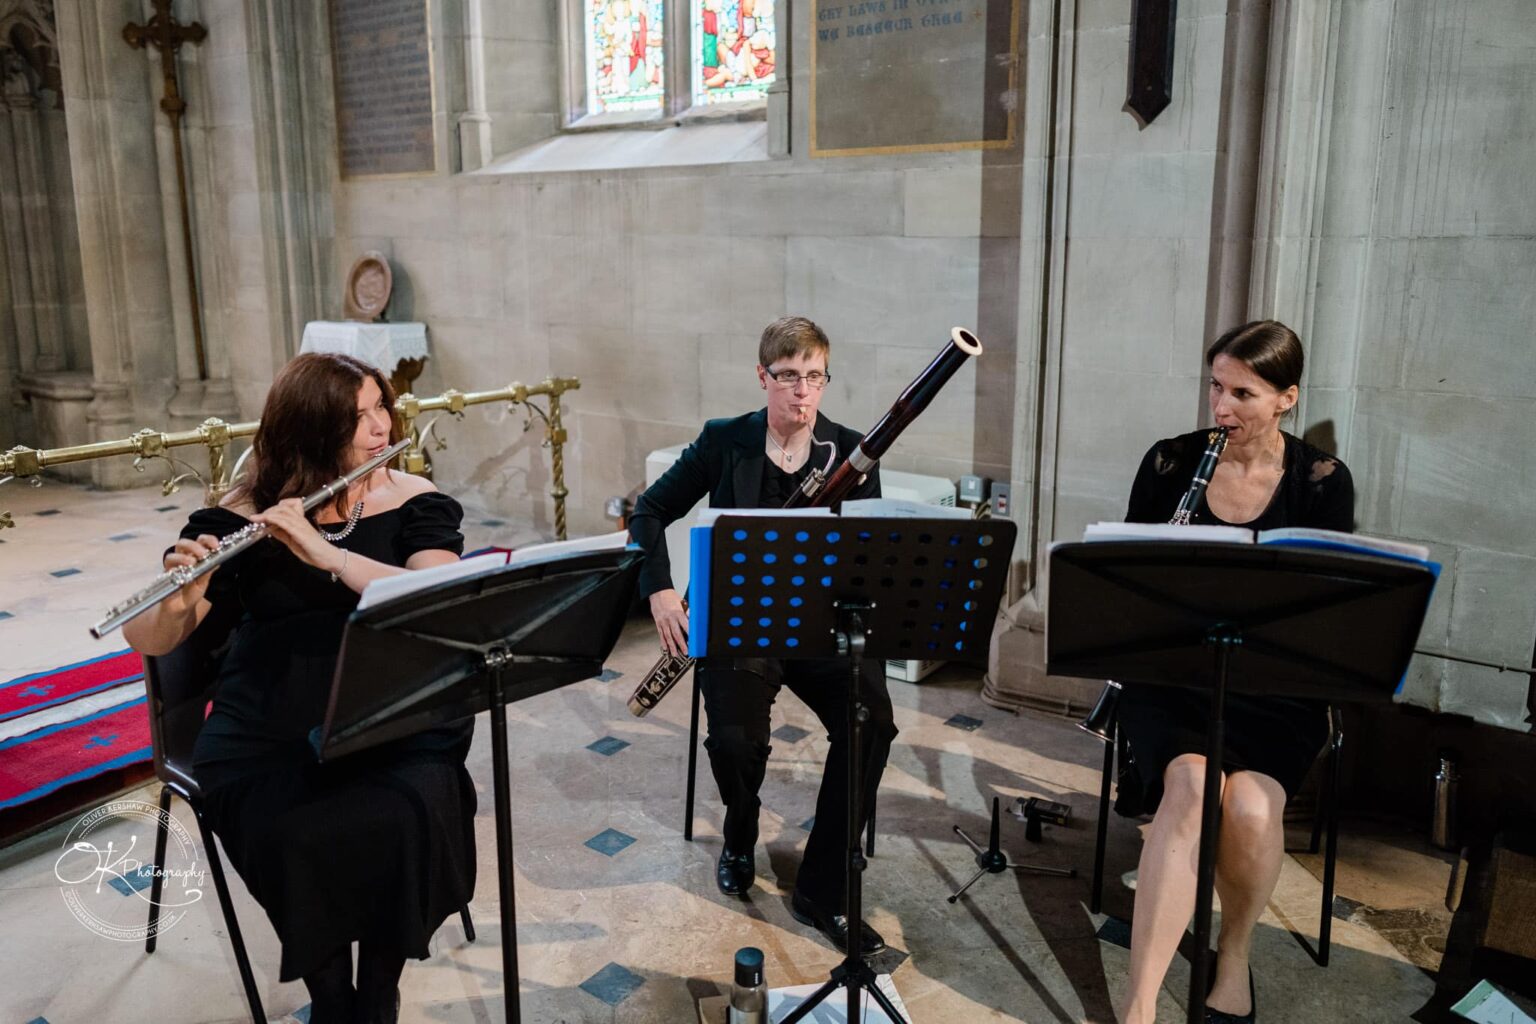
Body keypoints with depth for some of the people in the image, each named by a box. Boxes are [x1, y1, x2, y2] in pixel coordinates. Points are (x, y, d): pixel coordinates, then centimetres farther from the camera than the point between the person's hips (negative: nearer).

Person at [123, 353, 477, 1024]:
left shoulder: (414, 501, 2)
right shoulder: (244, 514, -1)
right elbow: (149, 641, -3)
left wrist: (324, 552, -25)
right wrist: (178, 600, -26)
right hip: (270, 731, 0)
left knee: (411, 813, -29)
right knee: (299, 834, -29)